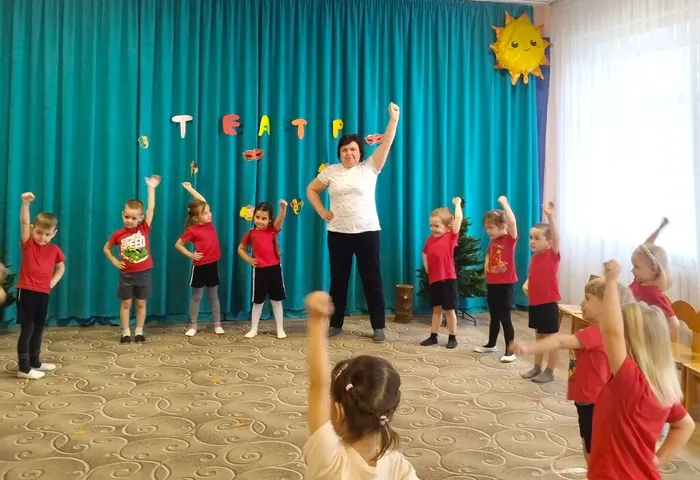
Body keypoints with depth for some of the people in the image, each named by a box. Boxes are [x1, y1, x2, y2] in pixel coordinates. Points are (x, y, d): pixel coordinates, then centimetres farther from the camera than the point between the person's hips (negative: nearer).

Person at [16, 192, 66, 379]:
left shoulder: (54, 249, 6)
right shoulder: (28, 243, -5)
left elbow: (61, 267, 22)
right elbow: (24, 222, -20)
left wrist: (54, 281, 4)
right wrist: (25, 203, -34)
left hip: (43, 293, 5)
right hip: (26, 291, -5)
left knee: (39, 329, 15)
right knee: (27, 329, -3)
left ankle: (35, 362, 30)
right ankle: (23, 368, 4)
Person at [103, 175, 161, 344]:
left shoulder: (144, 229, -6)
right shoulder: (118, 234, -5)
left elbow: (151, 208, -10)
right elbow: (106, 248, 11)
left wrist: (151, 188, -10)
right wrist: (115, 262, -1)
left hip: (143, 273, 0)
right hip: (126, 274, 0)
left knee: (141, 304, 10)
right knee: (126, 304, 8)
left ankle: (139, 332, 20)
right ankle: (125, 333, 17)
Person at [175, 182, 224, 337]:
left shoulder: (209, 223, -1)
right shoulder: (192, 230, -14)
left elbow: (203, 201, 7)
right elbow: (178, 245, -6)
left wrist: (189, 188, 8)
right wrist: (190, 255, -14)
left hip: (213, 264, 5)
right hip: (200, 266, -5)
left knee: (213, 295, 12)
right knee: (196, 296, 6)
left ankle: (217, 324, 19)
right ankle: (193, 326, 15)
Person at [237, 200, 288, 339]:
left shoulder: (273, 230, -2)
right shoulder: (251, 233, 0)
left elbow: (280, 219, -23)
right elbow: (240, 249, 12)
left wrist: (283, 208, -42)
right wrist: (249, 259, -3)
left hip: (274, 268, 0)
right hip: (259, 270, 0)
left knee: (276, 300, 9)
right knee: (258, 301, 9)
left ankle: (280, 329, 18)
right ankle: (253, 329, 20)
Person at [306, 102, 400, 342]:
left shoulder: (369, 168, 0)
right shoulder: (331, 171, 4)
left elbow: (386, 144, -8)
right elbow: (311, 190, 13)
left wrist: (394, 119, -15)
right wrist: (321, 211, 2)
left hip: (367, 232, -1)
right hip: (338, 233, 2)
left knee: (372, 279, 3)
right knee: (338, 279, 9)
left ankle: (379, 327, 11)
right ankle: (335, 324, 20)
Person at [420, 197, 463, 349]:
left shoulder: (451, 236, -8)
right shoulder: (430, 239, 6)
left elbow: (458, 218, -16)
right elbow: (424, 253, 24)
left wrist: (457, 203, -6)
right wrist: (426, 266, 12)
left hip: (448, 279, -5)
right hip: (433, 279, 5)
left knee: (449, 310, 5)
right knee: (436, 309, 16)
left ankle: (452, 338, 17)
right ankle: (433, 336, 22)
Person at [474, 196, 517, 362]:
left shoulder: (510, 239, -11)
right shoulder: (492, 242, 9)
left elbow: (512, 222, -28)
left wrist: (504, 203, -24)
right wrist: (486, 272, 10)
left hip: (505, 284, -7)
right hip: (491, 284, 7)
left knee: (505, 318, -4)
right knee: (493, 317, 19)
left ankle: (510, 351, 3)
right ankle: (491, 344, 33)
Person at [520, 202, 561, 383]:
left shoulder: (553, 255, -12)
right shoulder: (534, 257, 7)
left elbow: (556, 236, -30)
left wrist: (550, 216, -43)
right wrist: (526, 284, -1)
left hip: (548, 303, -7)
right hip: (534, 303, 7)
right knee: (539, 336, 18)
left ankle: (549, 372, 13)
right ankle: (537, 367, 30)